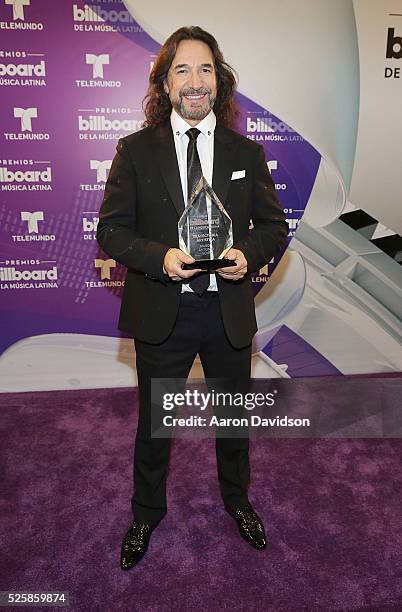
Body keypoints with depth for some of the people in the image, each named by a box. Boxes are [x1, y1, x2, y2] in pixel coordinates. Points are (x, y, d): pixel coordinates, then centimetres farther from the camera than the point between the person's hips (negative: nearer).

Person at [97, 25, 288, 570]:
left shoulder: (246, 152, 3)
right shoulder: (136, 150, -2)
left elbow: (274, 225, 7)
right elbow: (111, 229, -3)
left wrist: (249, 254, -15)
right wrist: (159, 257, -21)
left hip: (229, 311, 2)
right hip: (161, 313, -1)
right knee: (153, 423, 15)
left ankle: (237, 500, 50)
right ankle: (146, 514, 44)